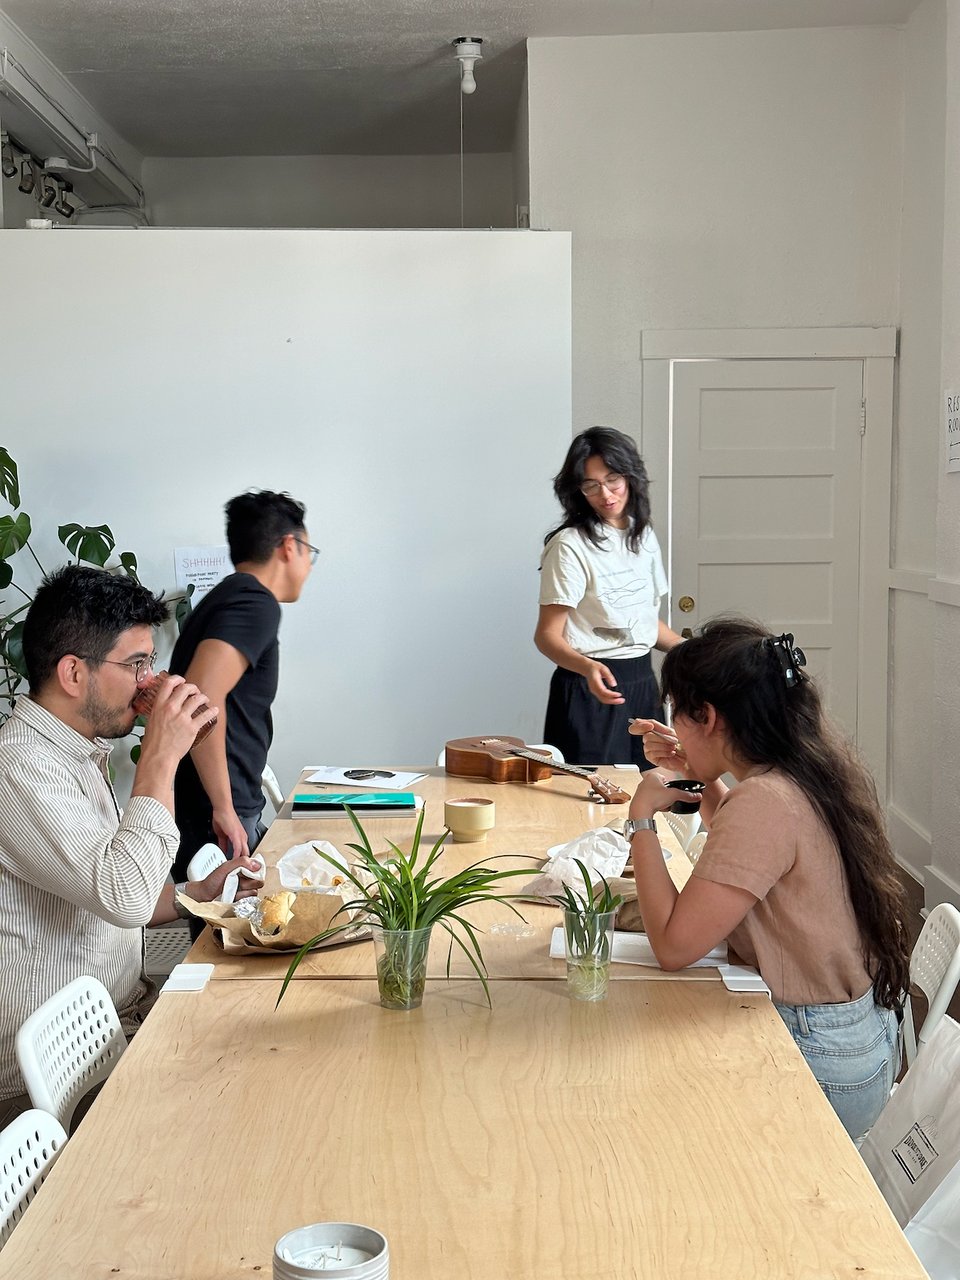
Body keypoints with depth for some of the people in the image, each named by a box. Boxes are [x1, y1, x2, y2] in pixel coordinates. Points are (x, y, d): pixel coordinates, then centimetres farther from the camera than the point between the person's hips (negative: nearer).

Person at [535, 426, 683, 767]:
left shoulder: (644, 536, 11)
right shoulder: (570, 545, -12)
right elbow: (547, 635, -15)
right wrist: (588, 668, -32)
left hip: (642, 684, 7)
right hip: (591, 688, -7)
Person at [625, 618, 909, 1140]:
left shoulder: (764, 801, -28)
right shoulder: (815, 769, 1)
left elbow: (673, 945, -26)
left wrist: (642, 819, -17)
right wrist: (698, 774, 11)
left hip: (822, 1066, -9)